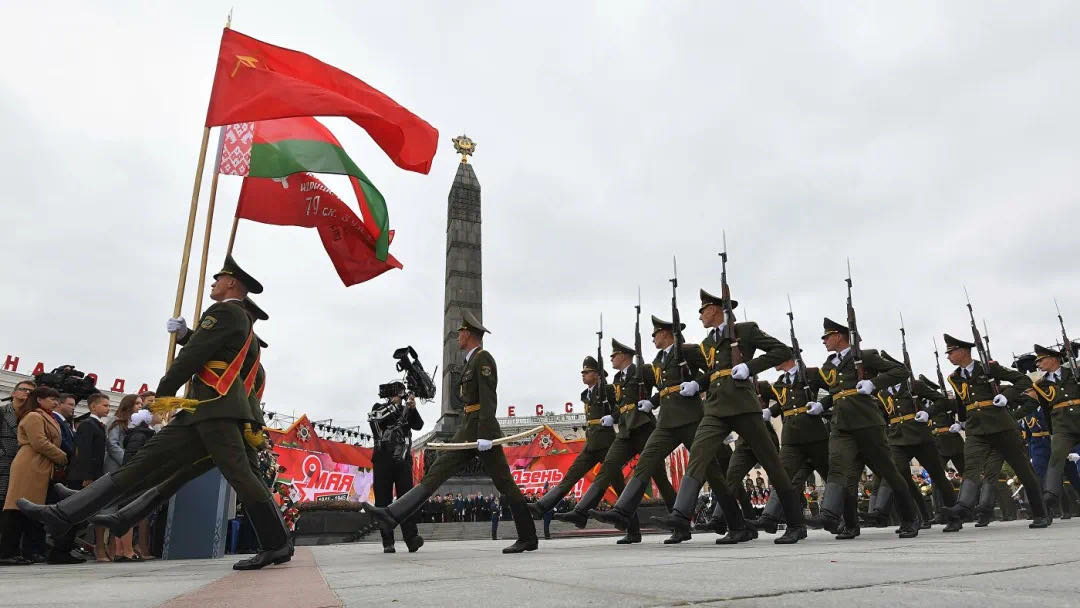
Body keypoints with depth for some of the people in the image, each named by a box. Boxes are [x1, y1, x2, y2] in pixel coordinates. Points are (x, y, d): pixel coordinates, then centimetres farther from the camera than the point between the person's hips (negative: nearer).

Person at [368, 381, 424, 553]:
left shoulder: (405, 410, 16)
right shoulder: (379, 407, 10)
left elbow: (418, 425, 2)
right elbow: (373, 418, -12)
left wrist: (413, 408, -13)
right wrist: (394, 404, -12)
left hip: (403, 460, 1)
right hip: (383, 460, -1)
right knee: (383, 501, -2)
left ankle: (411, 538, -17)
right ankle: (388, 542, 1)